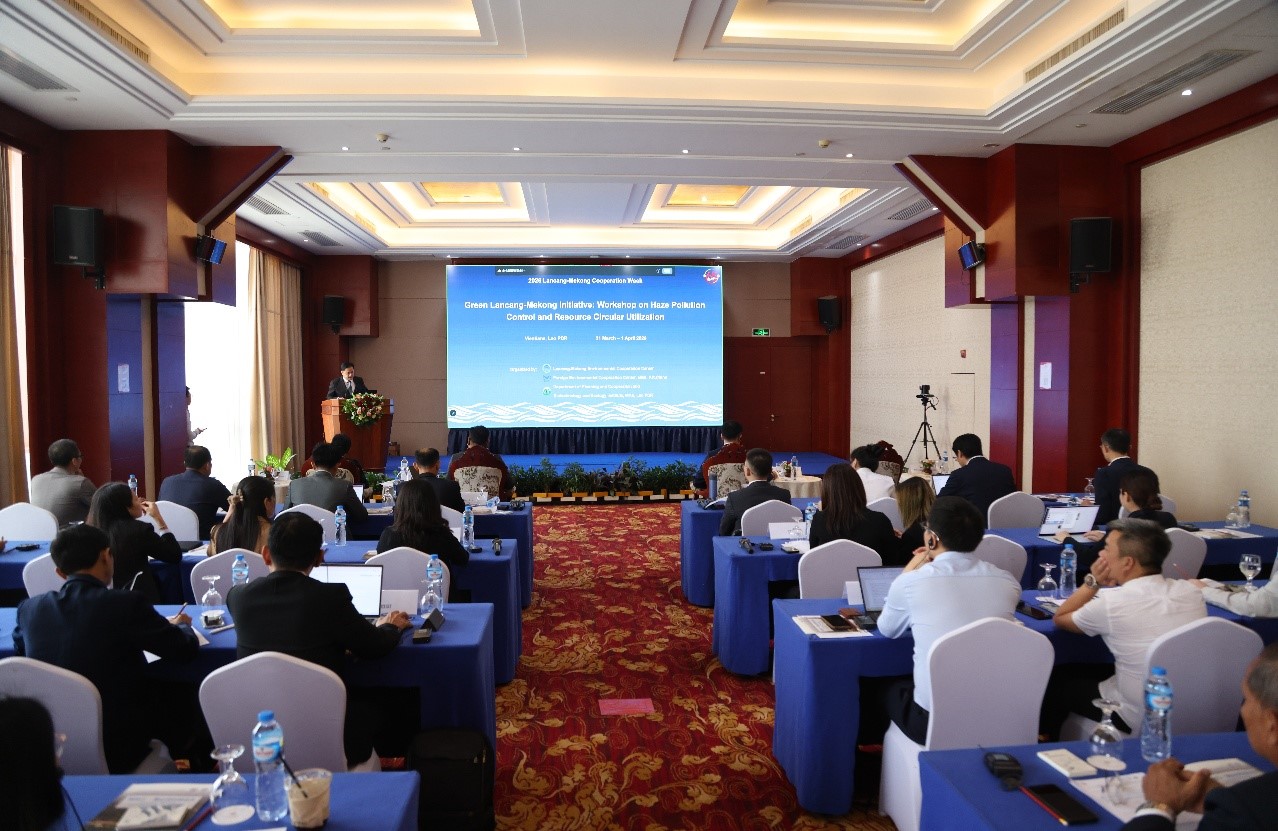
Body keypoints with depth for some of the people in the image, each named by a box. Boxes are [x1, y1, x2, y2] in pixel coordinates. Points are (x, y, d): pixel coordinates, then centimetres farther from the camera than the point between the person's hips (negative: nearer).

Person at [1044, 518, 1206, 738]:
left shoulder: (1111, 605, -23)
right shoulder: (1190, 591, -7)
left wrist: (1093, 581, -1)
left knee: (1057, 677, 17)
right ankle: (1051, 737, 41)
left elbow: (1060, 618, -3)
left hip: (1140, 720, -6)